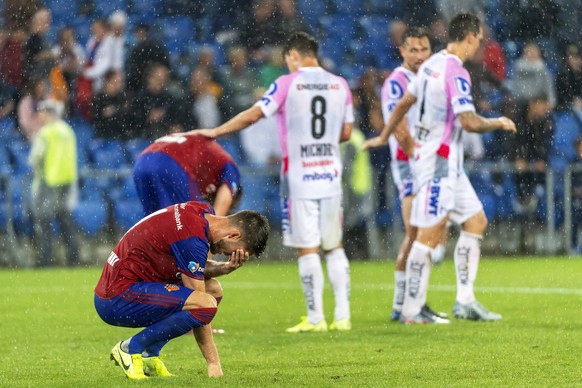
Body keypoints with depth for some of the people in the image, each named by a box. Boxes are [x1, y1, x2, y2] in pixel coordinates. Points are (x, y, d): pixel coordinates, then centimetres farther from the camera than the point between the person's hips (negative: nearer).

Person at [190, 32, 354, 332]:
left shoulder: (287, 84, -6)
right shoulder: (340, 85, 5)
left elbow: (253, 115, -6)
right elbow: (346, 132, 10)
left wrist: (214, 132, 4)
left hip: (299, 176, -4)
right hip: (331, 173, 4)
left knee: (307, 249, -1)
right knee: (334, 247, 11)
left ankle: (315, 318, -1)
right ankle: (342, 315, 7)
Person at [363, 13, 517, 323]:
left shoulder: (433, 64, 9)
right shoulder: (456, 72, -19)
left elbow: (404, 103, 19)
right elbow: (468, 121, -26)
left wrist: (384, 136, 31)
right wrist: (498, 124, -8)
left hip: (448, 165, 10)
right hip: (439, 163, -10)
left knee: (476, 221, 11)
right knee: (428, 235, -6)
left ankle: (465, 301, 11)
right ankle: (411, 311, -2)